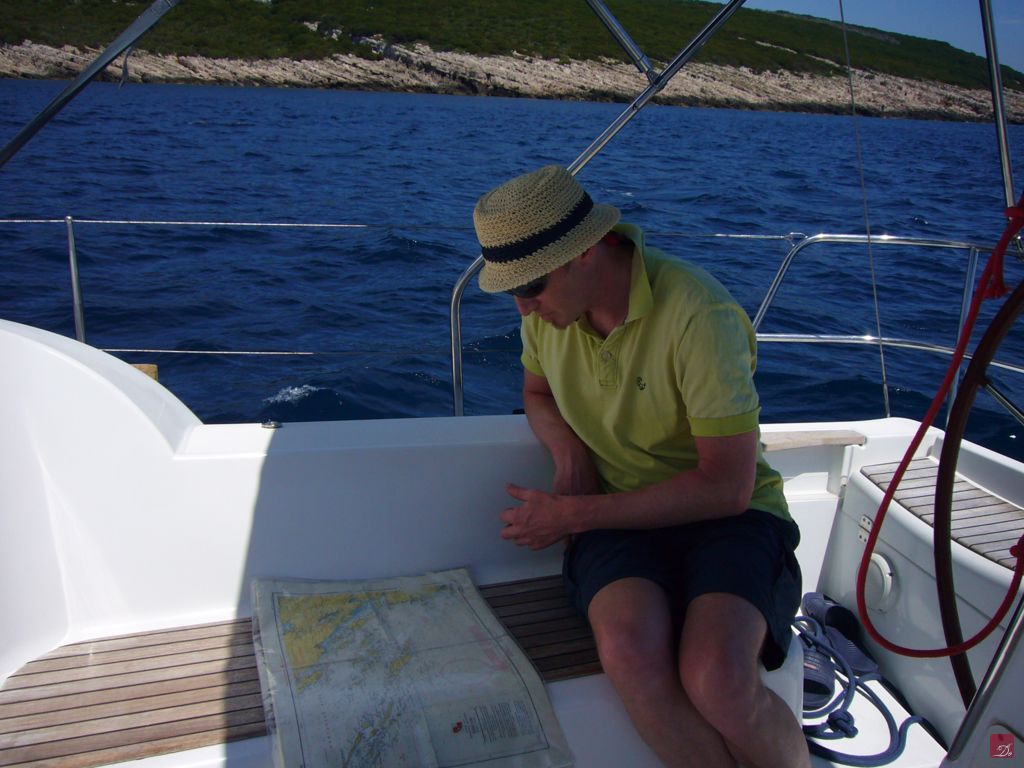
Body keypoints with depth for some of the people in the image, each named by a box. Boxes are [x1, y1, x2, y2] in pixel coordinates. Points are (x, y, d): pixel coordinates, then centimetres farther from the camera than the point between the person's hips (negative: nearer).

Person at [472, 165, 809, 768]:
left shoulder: (698, 313, -20)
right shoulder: (545, 303, -1)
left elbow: (726, 486, -17)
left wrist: (573, 514, -15)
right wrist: (571, 455, -3)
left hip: (730, 514, -3)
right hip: (623, 513, 4)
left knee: (717, 683, -32)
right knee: (631, 654, -31)